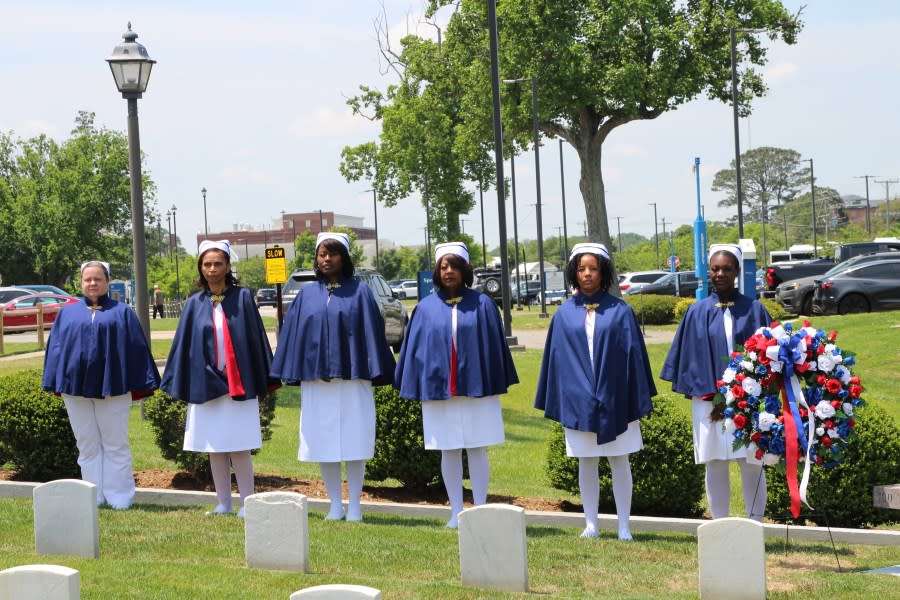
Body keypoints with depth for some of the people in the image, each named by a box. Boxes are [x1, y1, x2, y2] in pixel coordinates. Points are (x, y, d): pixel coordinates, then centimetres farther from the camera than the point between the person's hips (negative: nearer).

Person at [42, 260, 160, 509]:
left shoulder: (121, 313, 8)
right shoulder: (67, 314, 14)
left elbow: (137, 348, 5)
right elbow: (56, 347, 13)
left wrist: (138, 385, -1)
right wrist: (56, 382, 5)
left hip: (112, 387, -2)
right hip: (76, 385, 2)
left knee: (115, 444, -1)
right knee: (87, 446, 5)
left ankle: (119, 498, 5)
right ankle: (94, 497, 10)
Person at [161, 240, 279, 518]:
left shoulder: (242, 298, 1)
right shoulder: (195, 304, 7)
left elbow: (255, 338, 1)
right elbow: (184, 344, 9)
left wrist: (262, 381, -3)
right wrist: (180, 385, 4)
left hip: (237, 383, -3)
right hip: (205, 383, 3)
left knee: (239, 448, -5)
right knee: (214, 448, 6)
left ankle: (247, 503, 2)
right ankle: (223, 504, 14)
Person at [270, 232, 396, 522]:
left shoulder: (358, 292, 3)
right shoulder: (307, 295, 10)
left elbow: (372, 332, 0)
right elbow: (294, 335, 11)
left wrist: (375, 371, -6)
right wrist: (294, 373, 4)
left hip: (351, 378, -3)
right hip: (315, 380, 3)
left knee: (353, 442, 0)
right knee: (323, 444, 4)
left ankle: (354, 505, 7)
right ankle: (335, 505, 13)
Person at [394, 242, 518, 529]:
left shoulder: (481, 305, 2)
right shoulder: (427, 308, 5)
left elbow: (494, 344, 4)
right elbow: (416, 348, 7)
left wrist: (495, 384, 1)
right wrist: (417, 386, 2)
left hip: (476, 389, -1)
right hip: (439, 389, 1)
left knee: (477, 450, 2)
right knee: (448, 451, 6)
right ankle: (456, 512, 13)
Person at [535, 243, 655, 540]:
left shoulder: (620, 312, -1)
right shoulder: (565, 315, 4)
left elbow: (633, 355, 0)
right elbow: (556, 358, 7)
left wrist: (638, 401, -3)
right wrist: (555, 403, 4)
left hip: (614, 400, -1)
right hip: (579, 401, 2)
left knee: (619, 462, 3)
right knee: (586, 463, 8)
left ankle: (624, 526, 10)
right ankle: (591, 524, 15)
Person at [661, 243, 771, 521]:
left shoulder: (753, 310, 5)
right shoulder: (698, 313, 6)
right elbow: (689, 356, 5)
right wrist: (714, 398, -4)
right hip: (709, 400, 1)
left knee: (752, 465, 0)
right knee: (715, 465, 4)